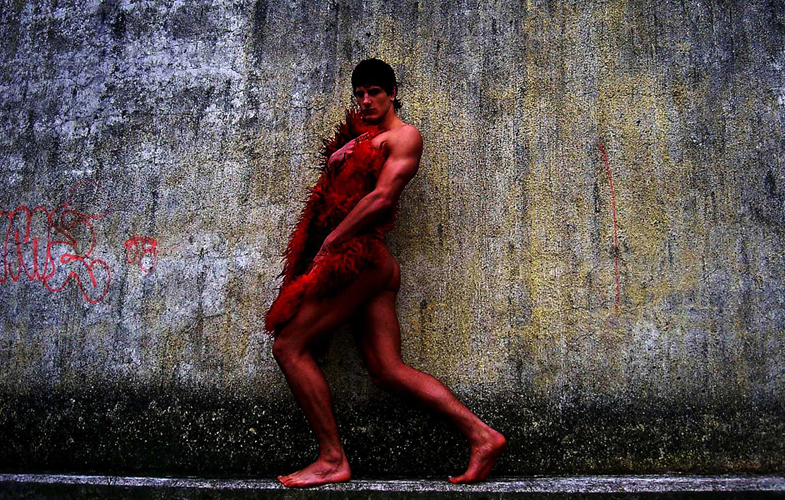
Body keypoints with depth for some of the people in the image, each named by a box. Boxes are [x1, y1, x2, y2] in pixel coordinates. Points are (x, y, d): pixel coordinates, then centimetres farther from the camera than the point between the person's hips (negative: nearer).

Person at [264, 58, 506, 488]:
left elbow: (382, 197, -12)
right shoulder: (360, 136, 26)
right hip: (369, 265, 8)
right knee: (388, 370, 2)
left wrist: (329, 243, -12)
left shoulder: (404, 135, 0)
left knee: (288, 345, -6)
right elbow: (335, 198, 23)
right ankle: (480, 435, 2)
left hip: (359, 255, -8)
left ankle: (332, 459, -3)